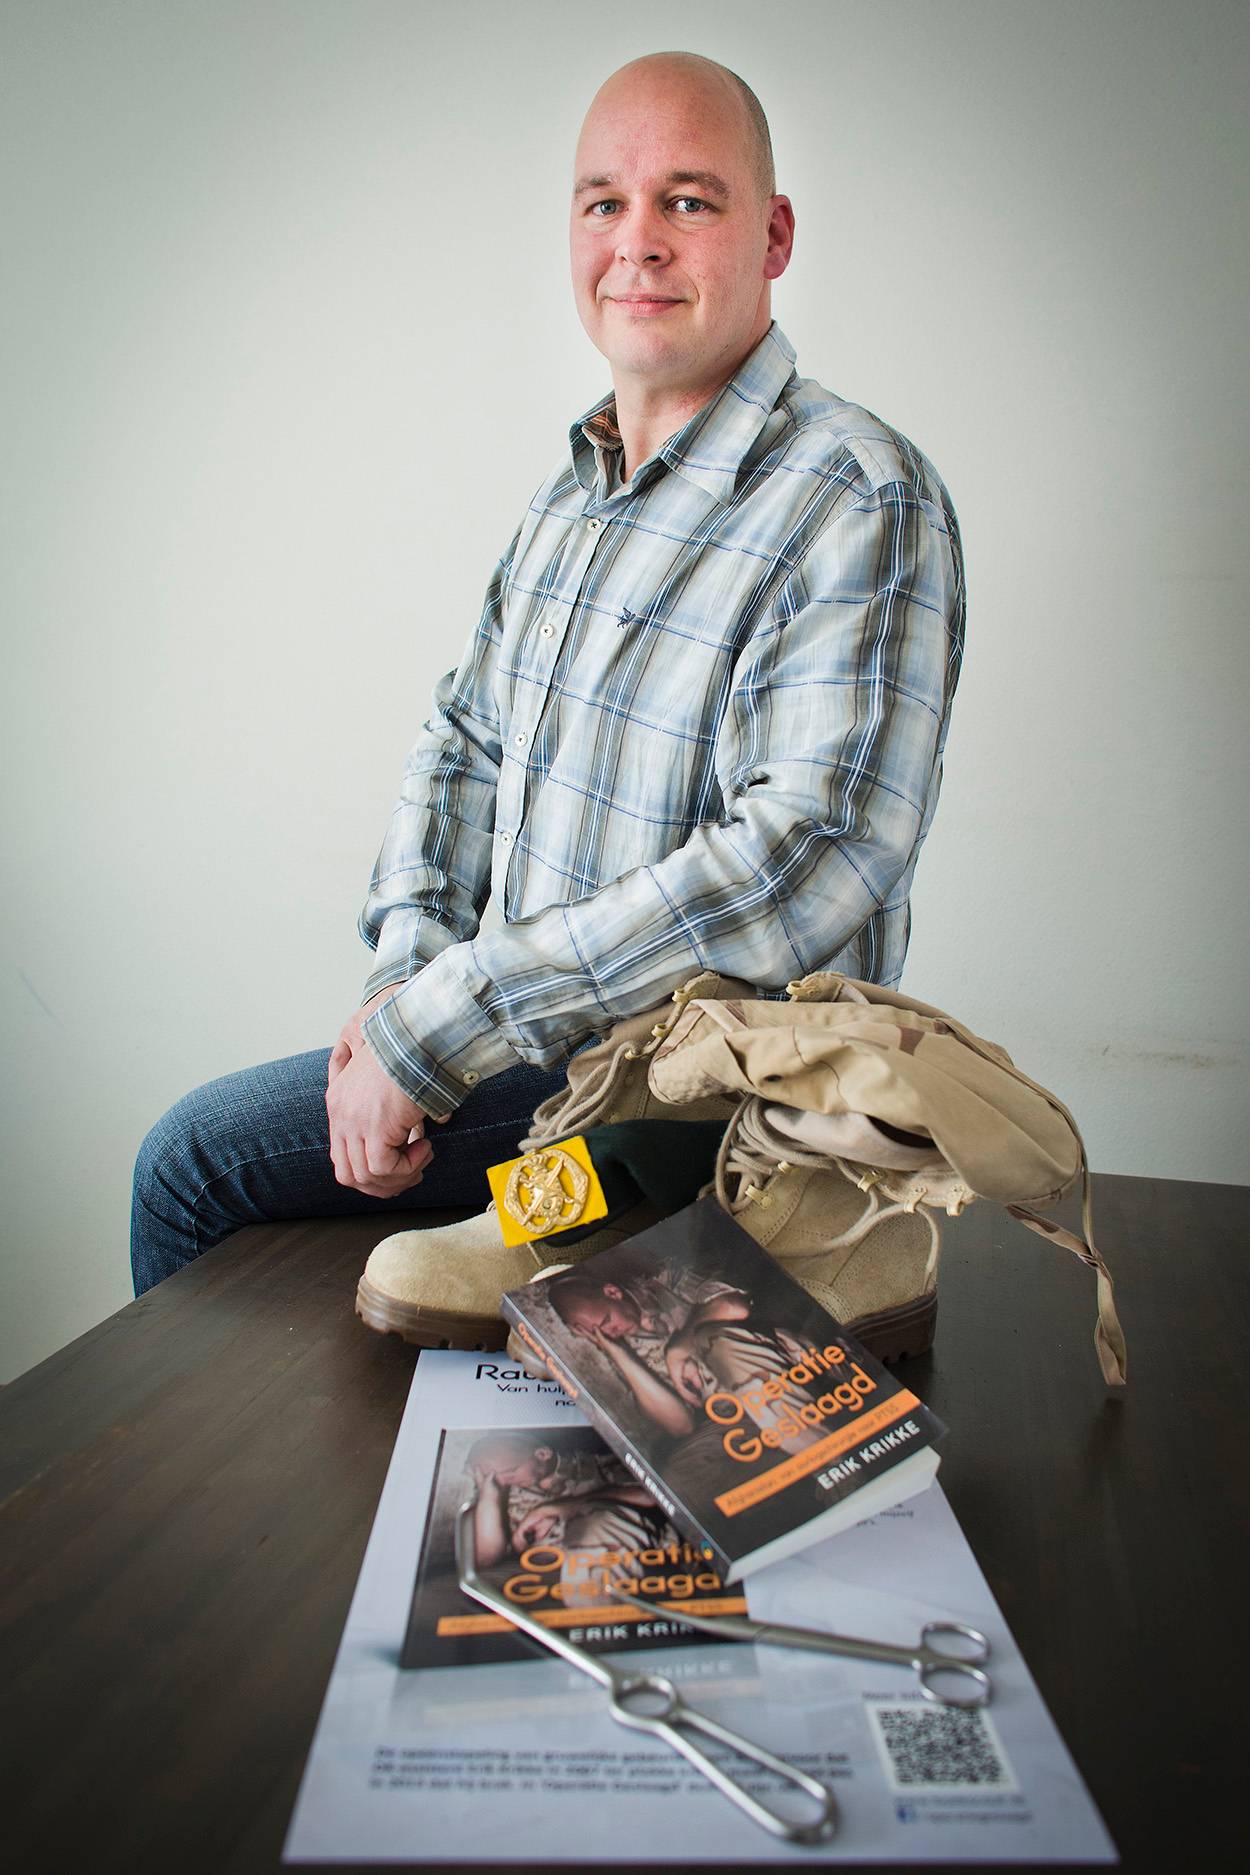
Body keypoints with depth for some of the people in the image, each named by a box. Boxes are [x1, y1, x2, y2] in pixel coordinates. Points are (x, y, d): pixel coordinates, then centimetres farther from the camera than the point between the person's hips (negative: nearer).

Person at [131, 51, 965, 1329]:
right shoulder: (576, 490, 9)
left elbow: (811, 864, -32)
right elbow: (466, 735, 14)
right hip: (551, 1034, 8)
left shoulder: (861, 500, -20)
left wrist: (439, 1026, -29)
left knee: (204, 1157, -9)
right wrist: (405, 969, -4)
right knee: (191, 1158, 13)